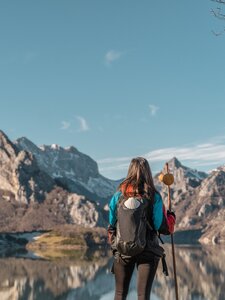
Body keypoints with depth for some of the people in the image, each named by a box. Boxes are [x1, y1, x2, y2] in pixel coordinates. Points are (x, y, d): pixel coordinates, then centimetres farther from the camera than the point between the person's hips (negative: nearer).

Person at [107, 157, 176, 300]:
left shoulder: (119, 195, -1)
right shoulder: (154, 196, -8)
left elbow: (111, 224, 4)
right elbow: (164, 227, -9)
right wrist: (171, 216, 10)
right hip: (148, 251, -2)